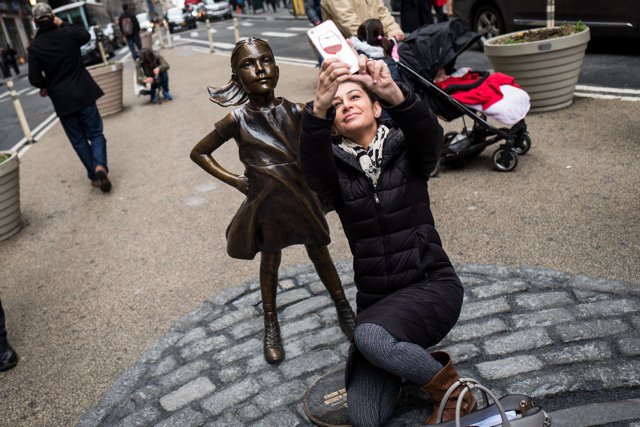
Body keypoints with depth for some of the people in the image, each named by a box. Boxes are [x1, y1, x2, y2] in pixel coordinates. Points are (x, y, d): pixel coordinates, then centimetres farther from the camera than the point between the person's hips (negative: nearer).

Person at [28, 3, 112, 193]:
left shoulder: (34, 47, -8)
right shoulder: (67, 33, -5)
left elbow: (34, 79, -5)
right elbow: (85, 36, 18)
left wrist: (45, 86, 16)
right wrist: (62, 23, 20)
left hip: (62, 99, 0)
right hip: (84, 93, 1)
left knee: (78, 139, 12)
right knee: (95, 134, 8)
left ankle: (94, 176, 12)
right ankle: (100, 166, -17)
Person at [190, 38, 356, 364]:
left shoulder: (295, 112, -9)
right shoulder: (237, 121, -11)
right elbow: (199, 153, 1)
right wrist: (235, 181, -5)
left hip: (301, 197, 1)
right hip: (265, 203, -1)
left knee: (320, 254, 15)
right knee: (270, 261, 16)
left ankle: (344, 310, 36)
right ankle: (271, 325, 37)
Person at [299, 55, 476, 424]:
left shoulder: (405, 151, -2)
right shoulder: (335, 169, -1)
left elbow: (429, 133, -25)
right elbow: (312, 159, -24)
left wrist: (395, 93, -44)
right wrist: (318, 109, -44)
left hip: (431, 286, -2)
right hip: (377, 302, 3)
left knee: (371, 336, -34)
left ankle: (451, 389, -4)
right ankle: (407, 355, 20)